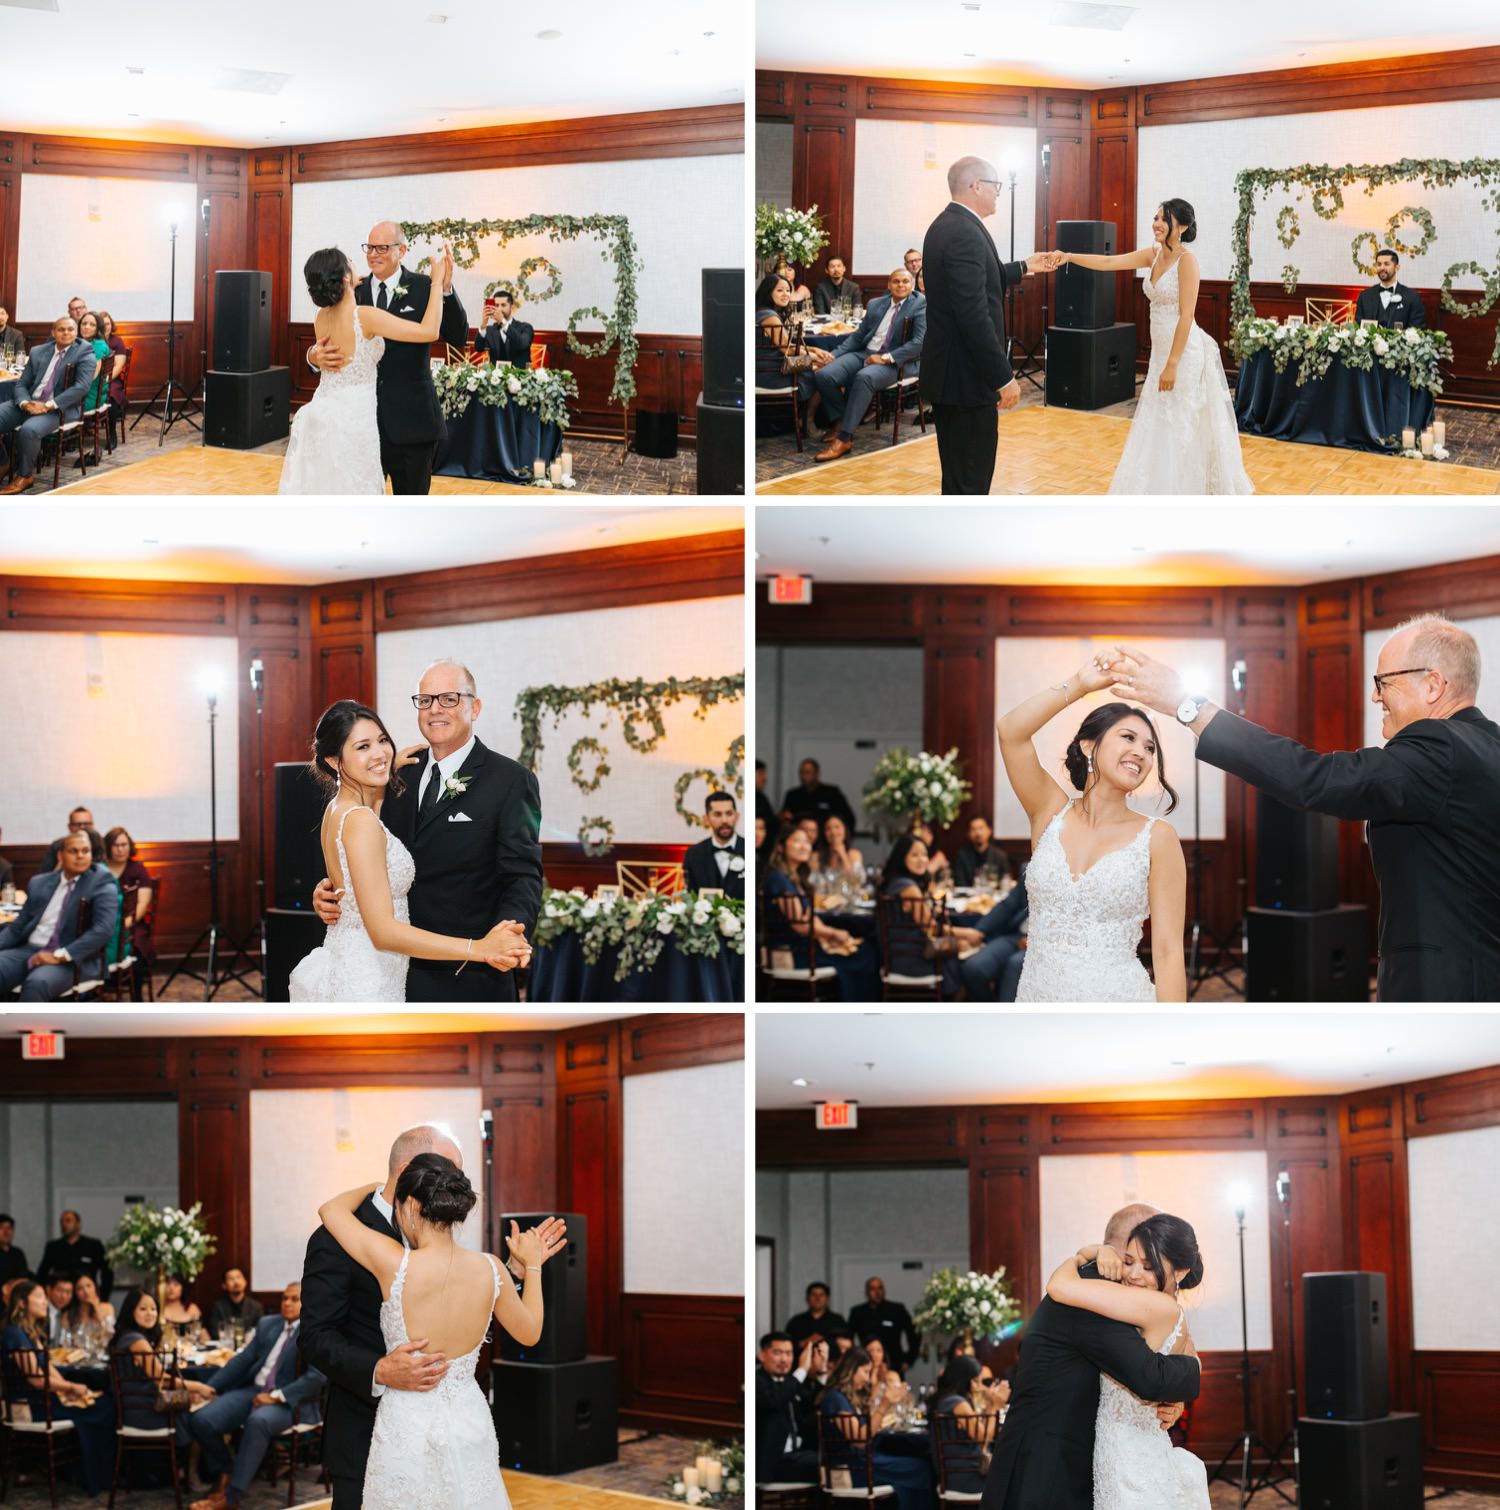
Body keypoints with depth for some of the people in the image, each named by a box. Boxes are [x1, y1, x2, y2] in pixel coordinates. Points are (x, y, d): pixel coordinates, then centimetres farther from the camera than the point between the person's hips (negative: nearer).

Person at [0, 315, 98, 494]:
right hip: (29, 403, 5)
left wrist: (49, 405, -19)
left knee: (29, 430, -33)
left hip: (61, 408, -5)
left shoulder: (85, 355, 1)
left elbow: (81, 387, -12)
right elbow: (21, 384, 12)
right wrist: (25, 403, -12)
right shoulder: (38, 352, 15)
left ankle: (25, 475, -12)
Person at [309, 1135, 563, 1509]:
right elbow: (530, 1333, 11)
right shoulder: (489, 1269, -8)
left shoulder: (394, 1264, -18)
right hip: (469, 1431, 3)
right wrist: (532, 1266, 24)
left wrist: (382, 1186, 17)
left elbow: (331, 1209, -1)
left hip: (406, 1431, -3)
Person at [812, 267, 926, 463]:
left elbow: (918, 343, -11)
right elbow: (858, 336, 19)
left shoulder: (920, 307, 0)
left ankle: (843, 438, -36)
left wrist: (886, 358, -19)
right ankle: (839, 422, 3)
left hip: (896, 362, -6)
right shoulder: (875, 304, 18)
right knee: (824, 375, -20)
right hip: (864, 354, 6)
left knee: (864, 378, -38)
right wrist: (833, 354, 3)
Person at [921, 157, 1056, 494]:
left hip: (947, 373, 11)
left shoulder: (946, 226, 11)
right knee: (970, 481, -5)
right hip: (965, 377, -11)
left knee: (959, 476, 18)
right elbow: (974, 315, -24)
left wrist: (1024, 268, 33)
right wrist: (1004, 378, -20)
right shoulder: (965, 233, -20)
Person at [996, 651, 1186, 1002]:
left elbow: (1168, 952, -7)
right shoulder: (1051, 813, 3)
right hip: (1035, 996, 2)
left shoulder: (1157, 838, -4)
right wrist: (1079, 685, -10)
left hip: (1117, 1000, -2)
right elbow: (1011, 731, -9)